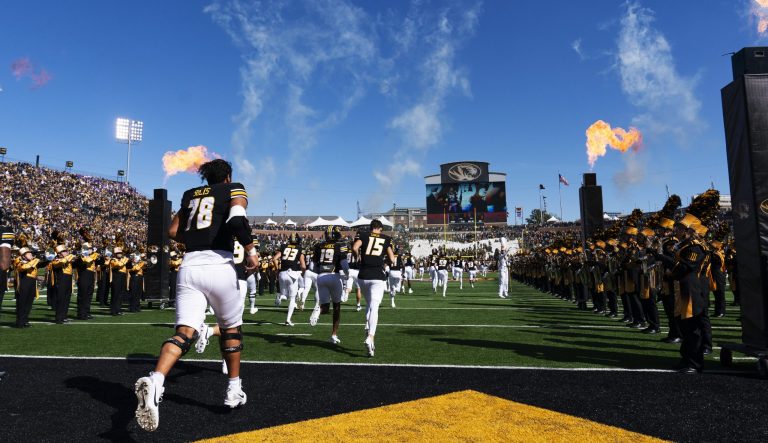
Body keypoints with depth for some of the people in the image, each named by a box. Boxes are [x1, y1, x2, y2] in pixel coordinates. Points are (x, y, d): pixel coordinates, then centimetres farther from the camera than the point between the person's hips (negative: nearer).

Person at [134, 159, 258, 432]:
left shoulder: (190, 194, 23)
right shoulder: (234, 190, 9)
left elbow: (173, 232, 22)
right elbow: (237, 220, -12)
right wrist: (251, 250, -2)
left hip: (189, 266, 4)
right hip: (218, 266, -3)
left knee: (185, 333, -3)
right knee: (231, 328, 17)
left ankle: (154, 382, -30)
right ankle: (234, 390, 25)